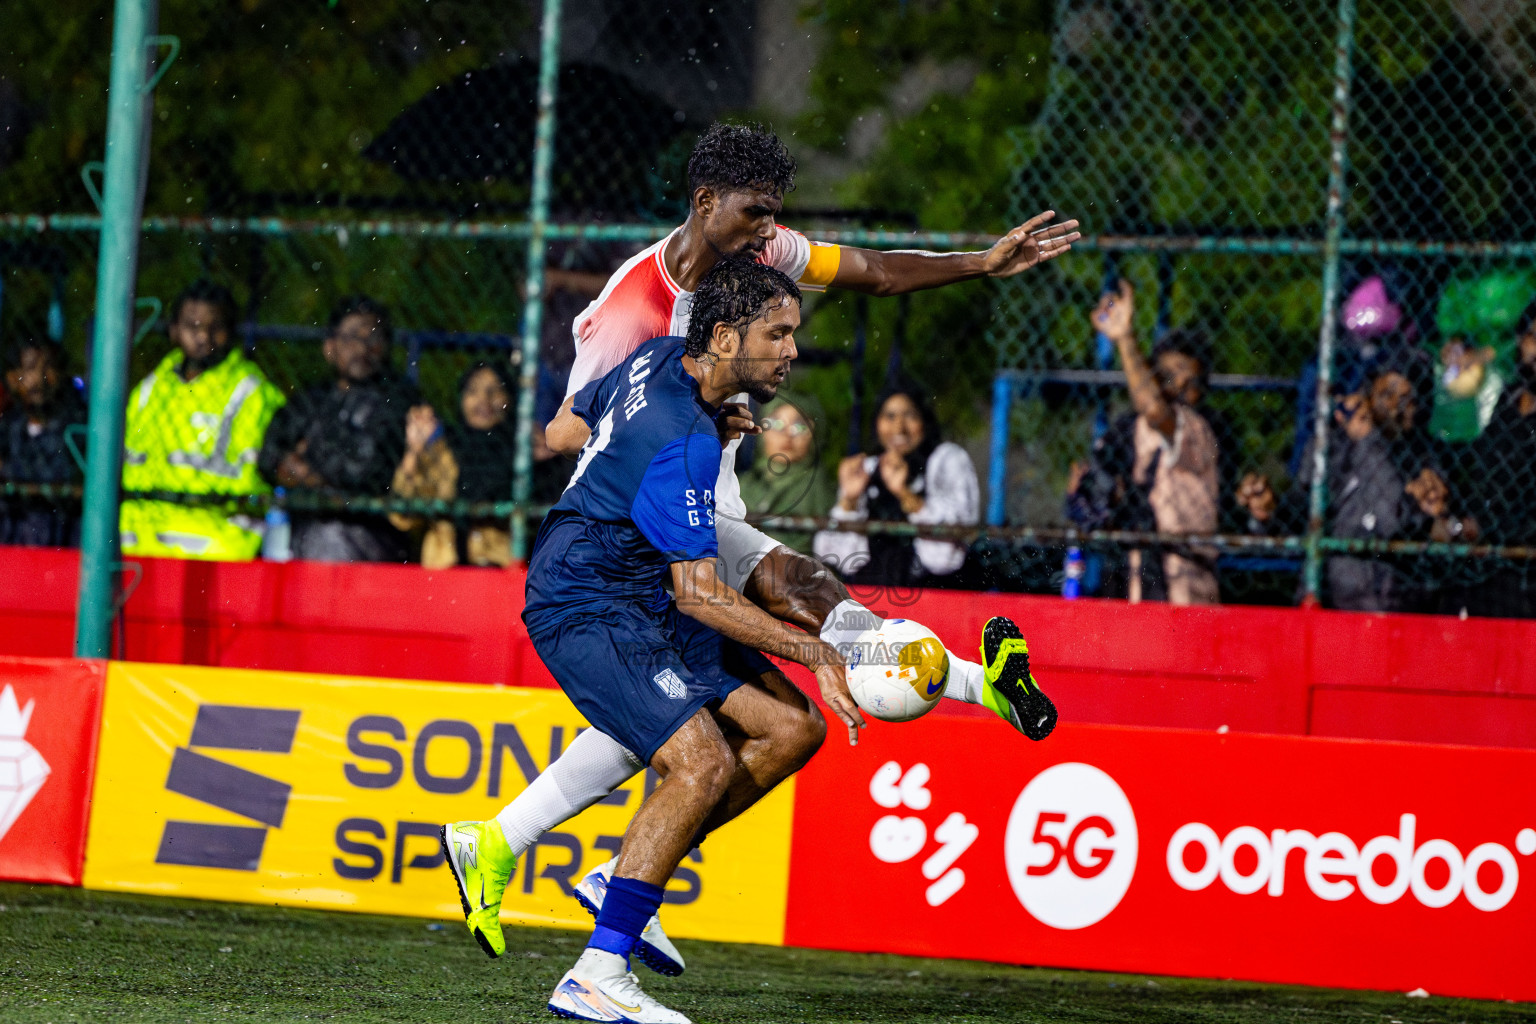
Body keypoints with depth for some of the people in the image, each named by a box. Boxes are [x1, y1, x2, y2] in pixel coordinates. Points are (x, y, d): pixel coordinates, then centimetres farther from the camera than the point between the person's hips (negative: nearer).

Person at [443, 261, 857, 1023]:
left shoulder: (657, 359, 3)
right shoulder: (684, 441, -25)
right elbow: (698, 592, -26)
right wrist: (816, 654, -24)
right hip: (588, 610, -10)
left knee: (792, 728, 3)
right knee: (704, 762, -25)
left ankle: (624, 883, 8)